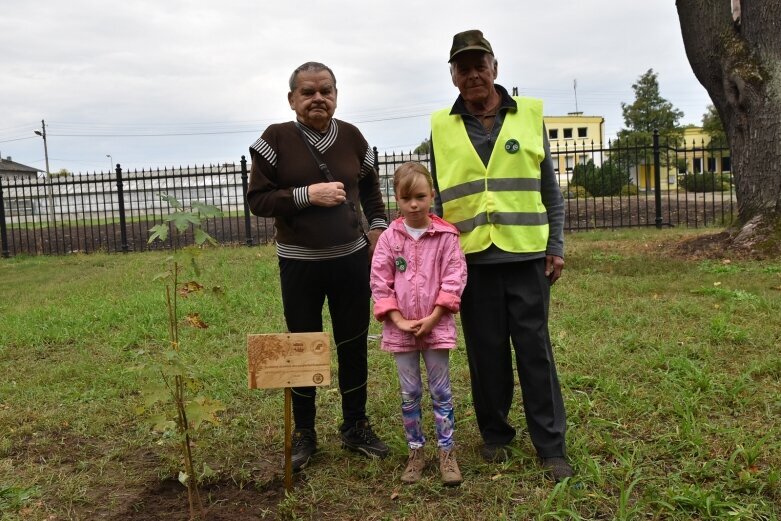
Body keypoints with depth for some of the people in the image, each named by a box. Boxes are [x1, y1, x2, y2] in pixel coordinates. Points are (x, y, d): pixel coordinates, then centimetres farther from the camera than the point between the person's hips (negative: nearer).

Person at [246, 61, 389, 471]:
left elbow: (370, 189, 18)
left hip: (352, 258, 3)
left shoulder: (352, 136, 3)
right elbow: (257, 199, -9)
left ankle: (355, 426, 29)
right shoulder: (276, 139, -7)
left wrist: (378, 225, 4)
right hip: (299, 264, -2)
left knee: (353, 345, 12)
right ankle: (304, 433, 25)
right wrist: (307, 194, -20)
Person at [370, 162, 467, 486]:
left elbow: (454, 280, -8)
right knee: (409, 394, 11)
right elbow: (380, 283, -3)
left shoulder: (446, 235, -5)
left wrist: (432, 319, -13)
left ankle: (447, 453, 20)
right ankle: (416, 452, 24)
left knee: (441, 391, 8)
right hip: (400, 329, 2)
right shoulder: (389, 237, -1)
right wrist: (399, 320, -11)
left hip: (436, 326, -1)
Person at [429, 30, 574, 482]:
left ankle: (551, 445, 13)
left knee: (535, 349, 3)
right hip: (472, 258, 1)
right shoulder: (441, 127, 4)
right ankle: (495, 435, 25)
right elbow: (436, 198, 7)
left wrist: (556, 246, 3)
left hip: (526, 254, 0)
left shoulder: (530, 114, 4)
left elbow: (550, 189, 7)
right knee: (486, 352, 9)